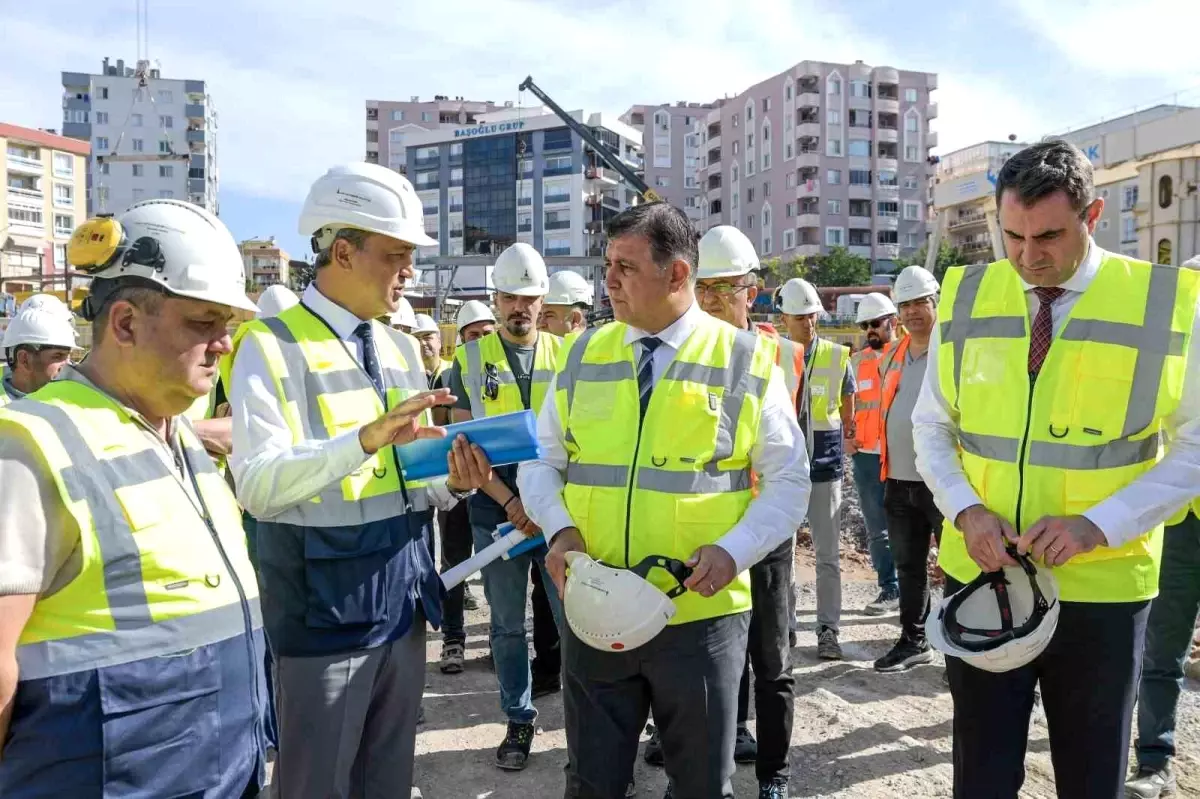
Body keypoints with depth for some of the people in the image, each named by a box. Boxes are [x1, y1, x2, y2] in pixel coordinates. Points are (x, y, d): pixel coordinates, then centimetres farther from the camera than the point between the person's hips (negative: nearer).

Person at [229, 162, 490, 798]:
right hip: (322, 609, -6)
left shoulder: (402, 349, 10)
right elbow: (256, 485, -21)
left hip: (403, 599, 6)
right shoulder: (272, 346, -10)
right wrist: (365, 439, -32)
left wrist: (452, 482, -9)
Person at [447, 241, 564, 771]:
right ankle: (519, 721, 26)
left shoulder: (567, 355, 3)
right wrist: (509, 501, -11)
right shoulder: (469, 360, 2)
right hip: (495, 512, 1)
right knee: (507, 624, 11)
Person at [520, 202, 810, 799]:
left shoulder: (746, 361, -4)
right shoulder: (584, 355, 4)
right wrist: (559, 527, -9)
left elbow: (789, 481, -1)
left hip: (700, 613, -2)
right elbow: (541, 460, 10)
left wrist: (734, 550, -16)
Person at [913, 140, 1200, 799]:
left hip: (1102, 587, -1)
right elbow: (930, 427, 5)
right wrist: (965, 510, -11)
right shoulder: (964, 297, -1)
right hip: (978, 577, 2)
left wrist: (1099, 525, -18)